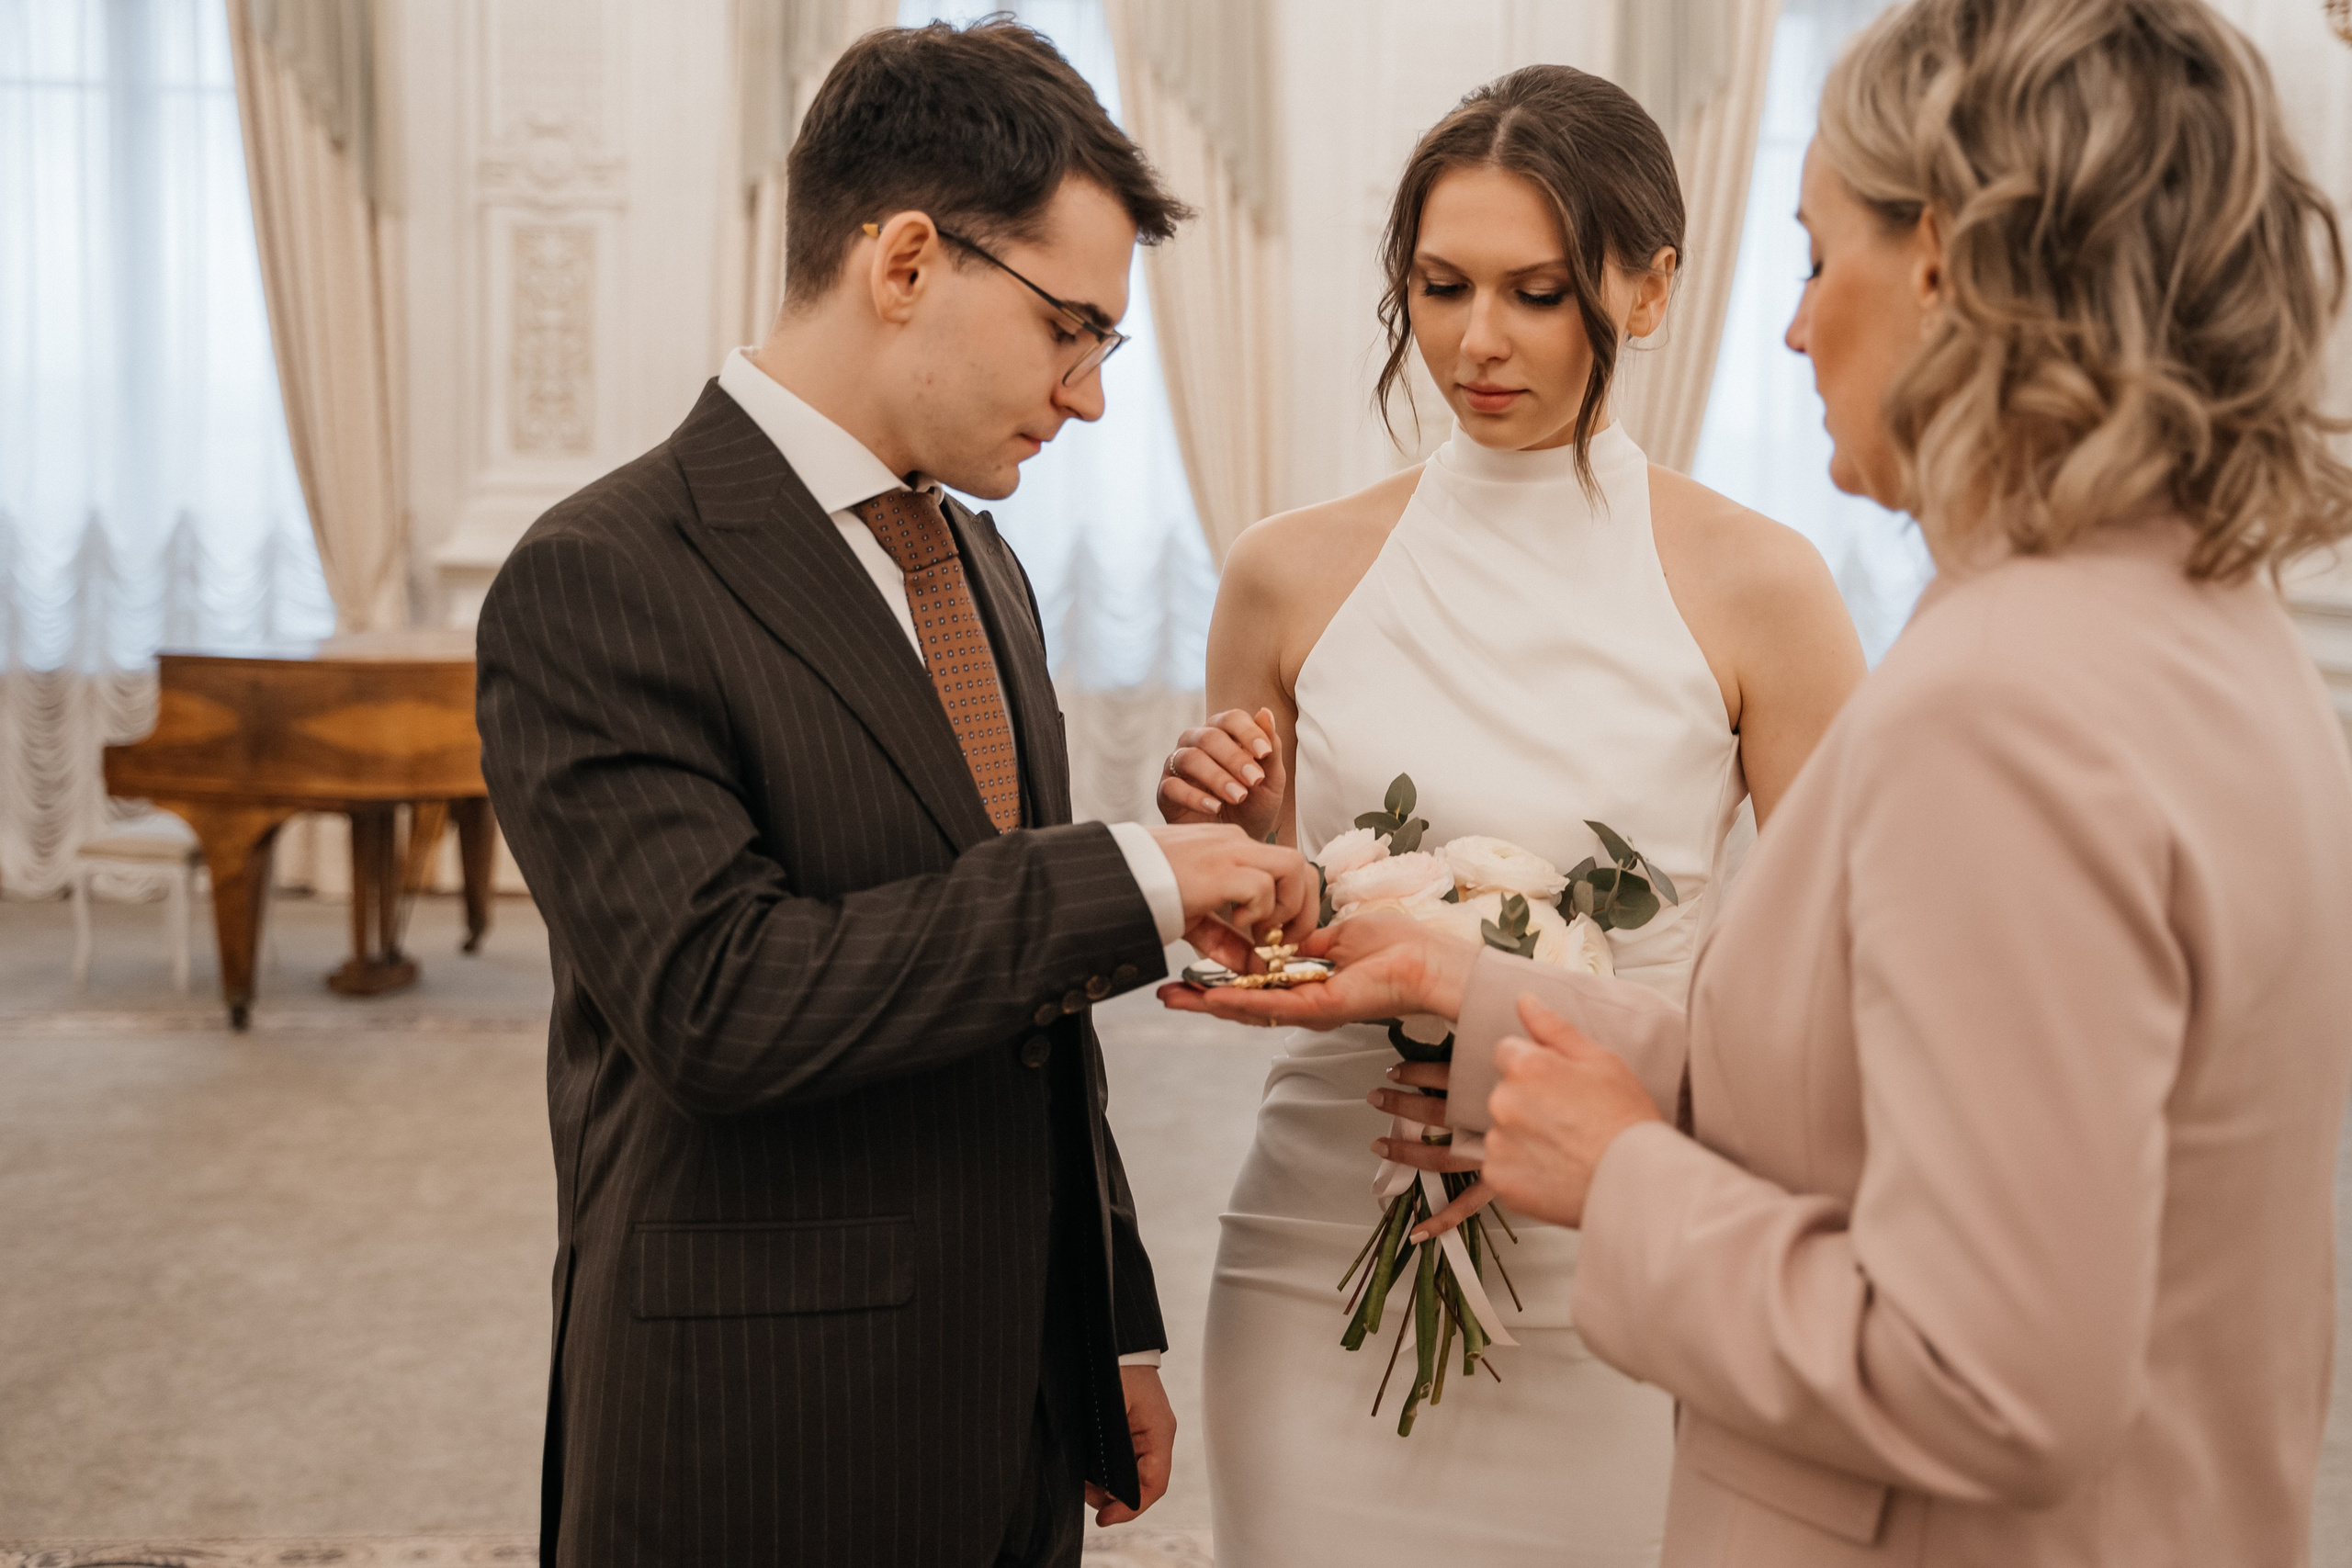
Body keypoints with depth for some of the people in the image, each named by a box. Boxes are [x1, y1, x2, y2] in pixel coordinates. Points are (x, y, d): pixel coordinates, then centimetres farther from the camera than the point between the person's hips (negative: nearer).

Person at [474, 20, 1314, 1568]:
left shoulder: (986, 569, 10)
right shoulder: (600, 582, -15)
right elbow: (719, 998, -25)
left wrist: (1115, 1326, 15)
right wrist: (1129, 876, -23)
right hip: (762, 1443, -7)